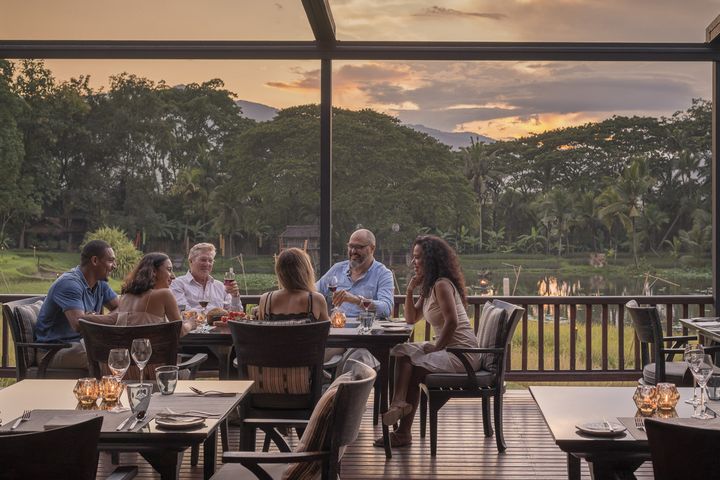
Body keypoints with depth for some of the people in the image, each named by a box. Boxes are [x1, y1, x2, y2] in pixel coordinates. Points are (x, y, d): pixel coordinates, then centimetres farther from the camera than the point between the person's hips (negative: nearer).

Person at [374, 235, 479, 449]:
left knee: (411, 365, -16)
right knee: (401, 351, 0)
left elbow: (452, 322, -23)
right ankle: (400, 402, -12)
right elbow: (411, 319, 19)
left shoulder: (442, 285, -15)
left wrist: (436, 347, -14)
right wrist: (410, 291, 7)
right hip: (447, 348, 10)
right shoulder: (429, 288, 16)